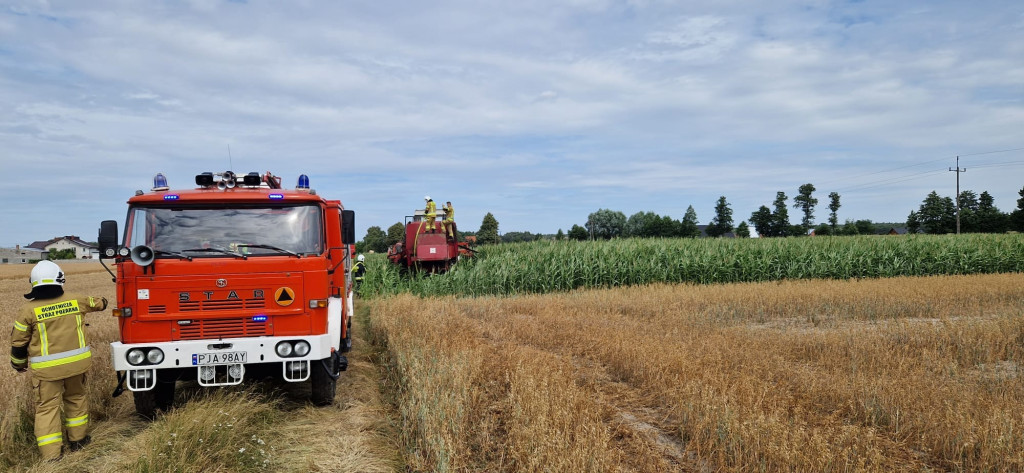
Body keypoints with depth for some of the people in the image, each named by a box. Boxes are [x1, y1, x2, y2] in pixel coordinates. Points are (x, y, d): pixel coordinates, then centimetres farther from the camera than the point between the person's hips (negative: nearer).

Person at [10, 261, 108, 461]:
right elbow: (96, 303, 20)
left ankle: (51, 454, 2)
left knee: (47, 407, 4)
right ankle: (78, 439, 33)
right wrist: (102, 301, 45)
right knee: (76, 397, 22)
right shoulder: (75, 302, -2)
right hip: (76, 362, 3)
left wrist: (19, 364, 17)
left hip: (46, 368, -3)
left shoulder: (29, 310, -9)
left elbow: (19, 342, -1)